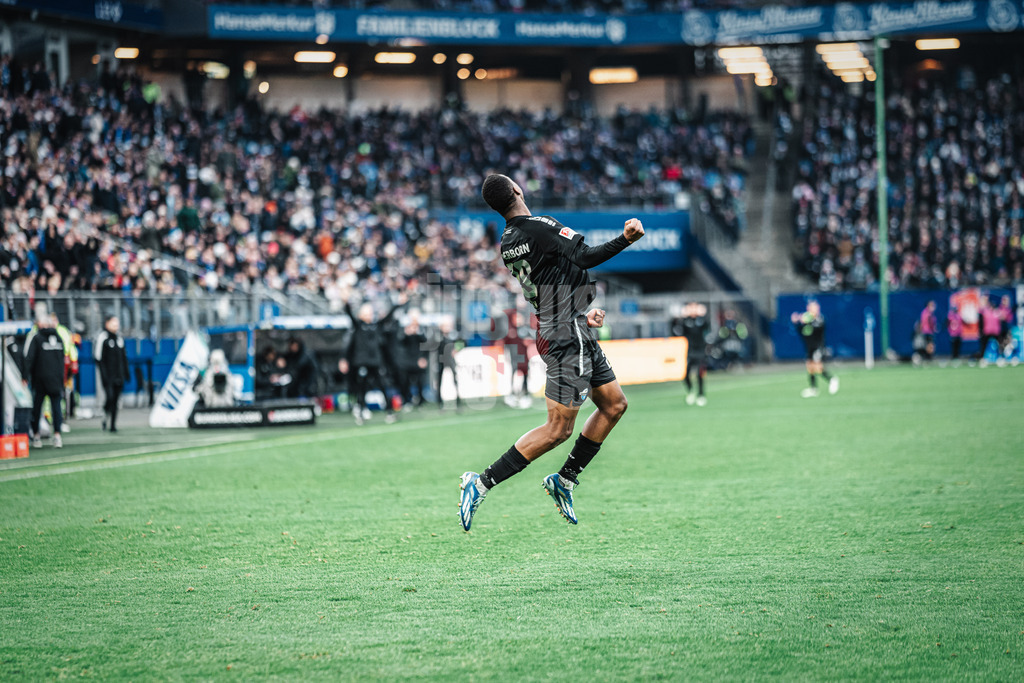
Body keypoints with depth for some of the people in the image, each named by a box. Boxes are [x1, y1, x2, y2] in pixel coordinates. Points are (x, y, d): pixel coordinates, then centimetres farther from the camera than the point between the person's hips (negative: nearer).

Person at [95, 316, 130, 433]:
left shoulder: (120, 338, 13)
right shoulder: (103, 337, -6)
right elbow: (99, 358, -9)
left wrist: (126, 373, 15)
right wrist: (103, 374, -15)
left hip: (119, 375, 5)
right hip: (108, 375, -5)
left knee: (116, 400, 5)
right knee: (110, 397, -16)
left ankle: (113, 425, 9)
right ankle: (105, 417, 7)